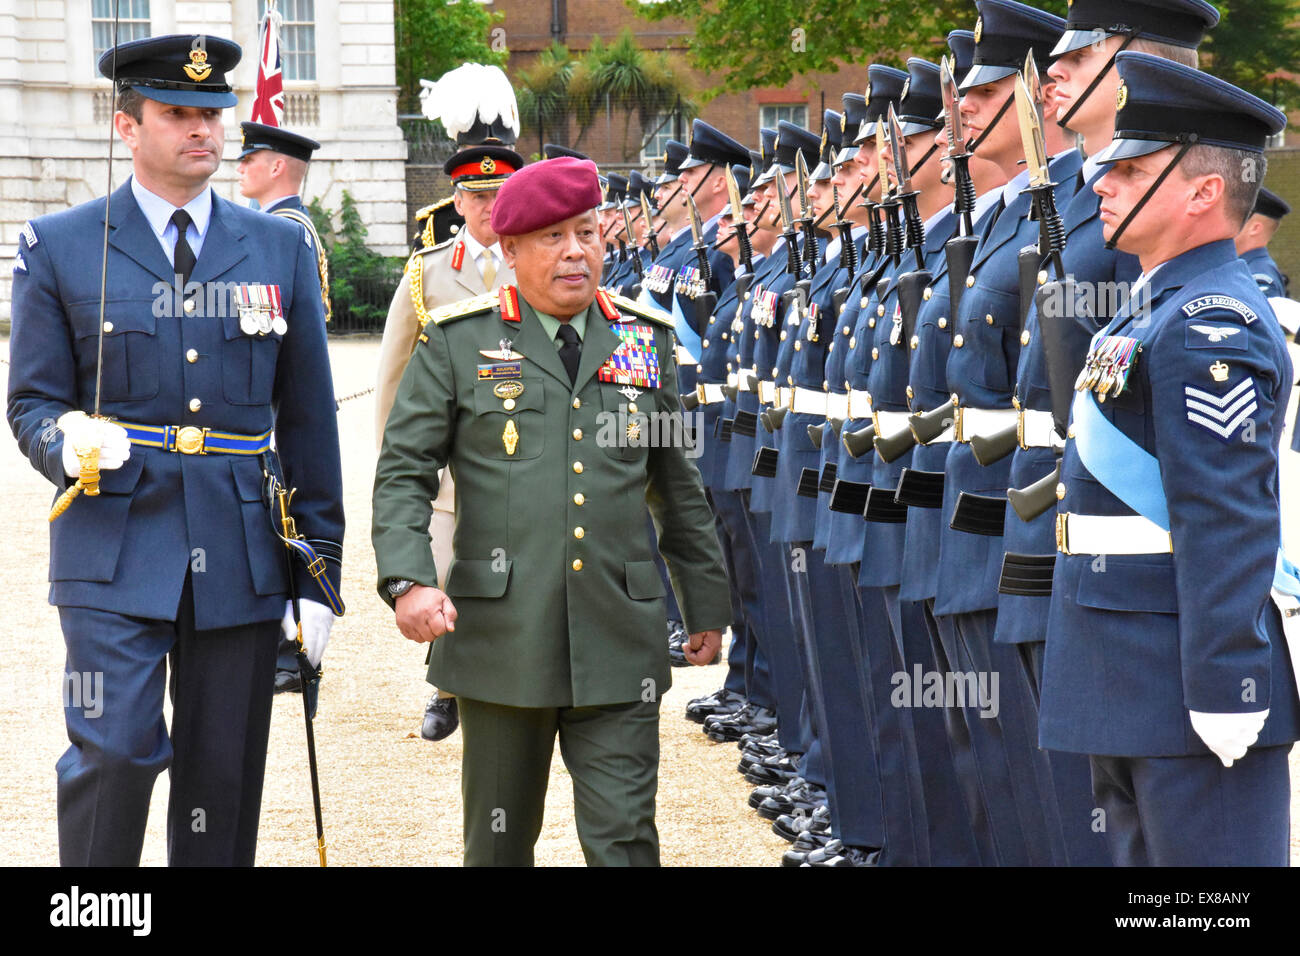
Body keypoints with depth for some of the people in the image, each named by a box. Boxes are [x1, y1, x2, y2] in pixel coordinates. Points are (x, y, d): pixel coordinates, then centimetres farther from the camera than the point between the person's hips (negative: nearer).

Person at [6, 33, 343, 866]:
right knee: (114, 753, -15)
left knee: (225, 782, 5)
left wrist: (319, 574, 7)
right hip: (114, 552, -2)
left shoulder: (281, 250, 10)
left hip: (242, 556, 2)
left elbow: (309, 422, 10)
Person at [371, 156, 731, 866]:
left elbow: (678, 486, 18)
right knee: (500, 841, 10)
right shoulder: (458, 341, 2)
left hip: (620, 643, 1)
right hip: (500, 636, -1)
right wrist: (407, 581, -14)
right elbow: (403, 472, 1)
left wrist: (706, 604, 20)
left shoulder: (647, 339, 10)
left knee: (624, 838, -5)